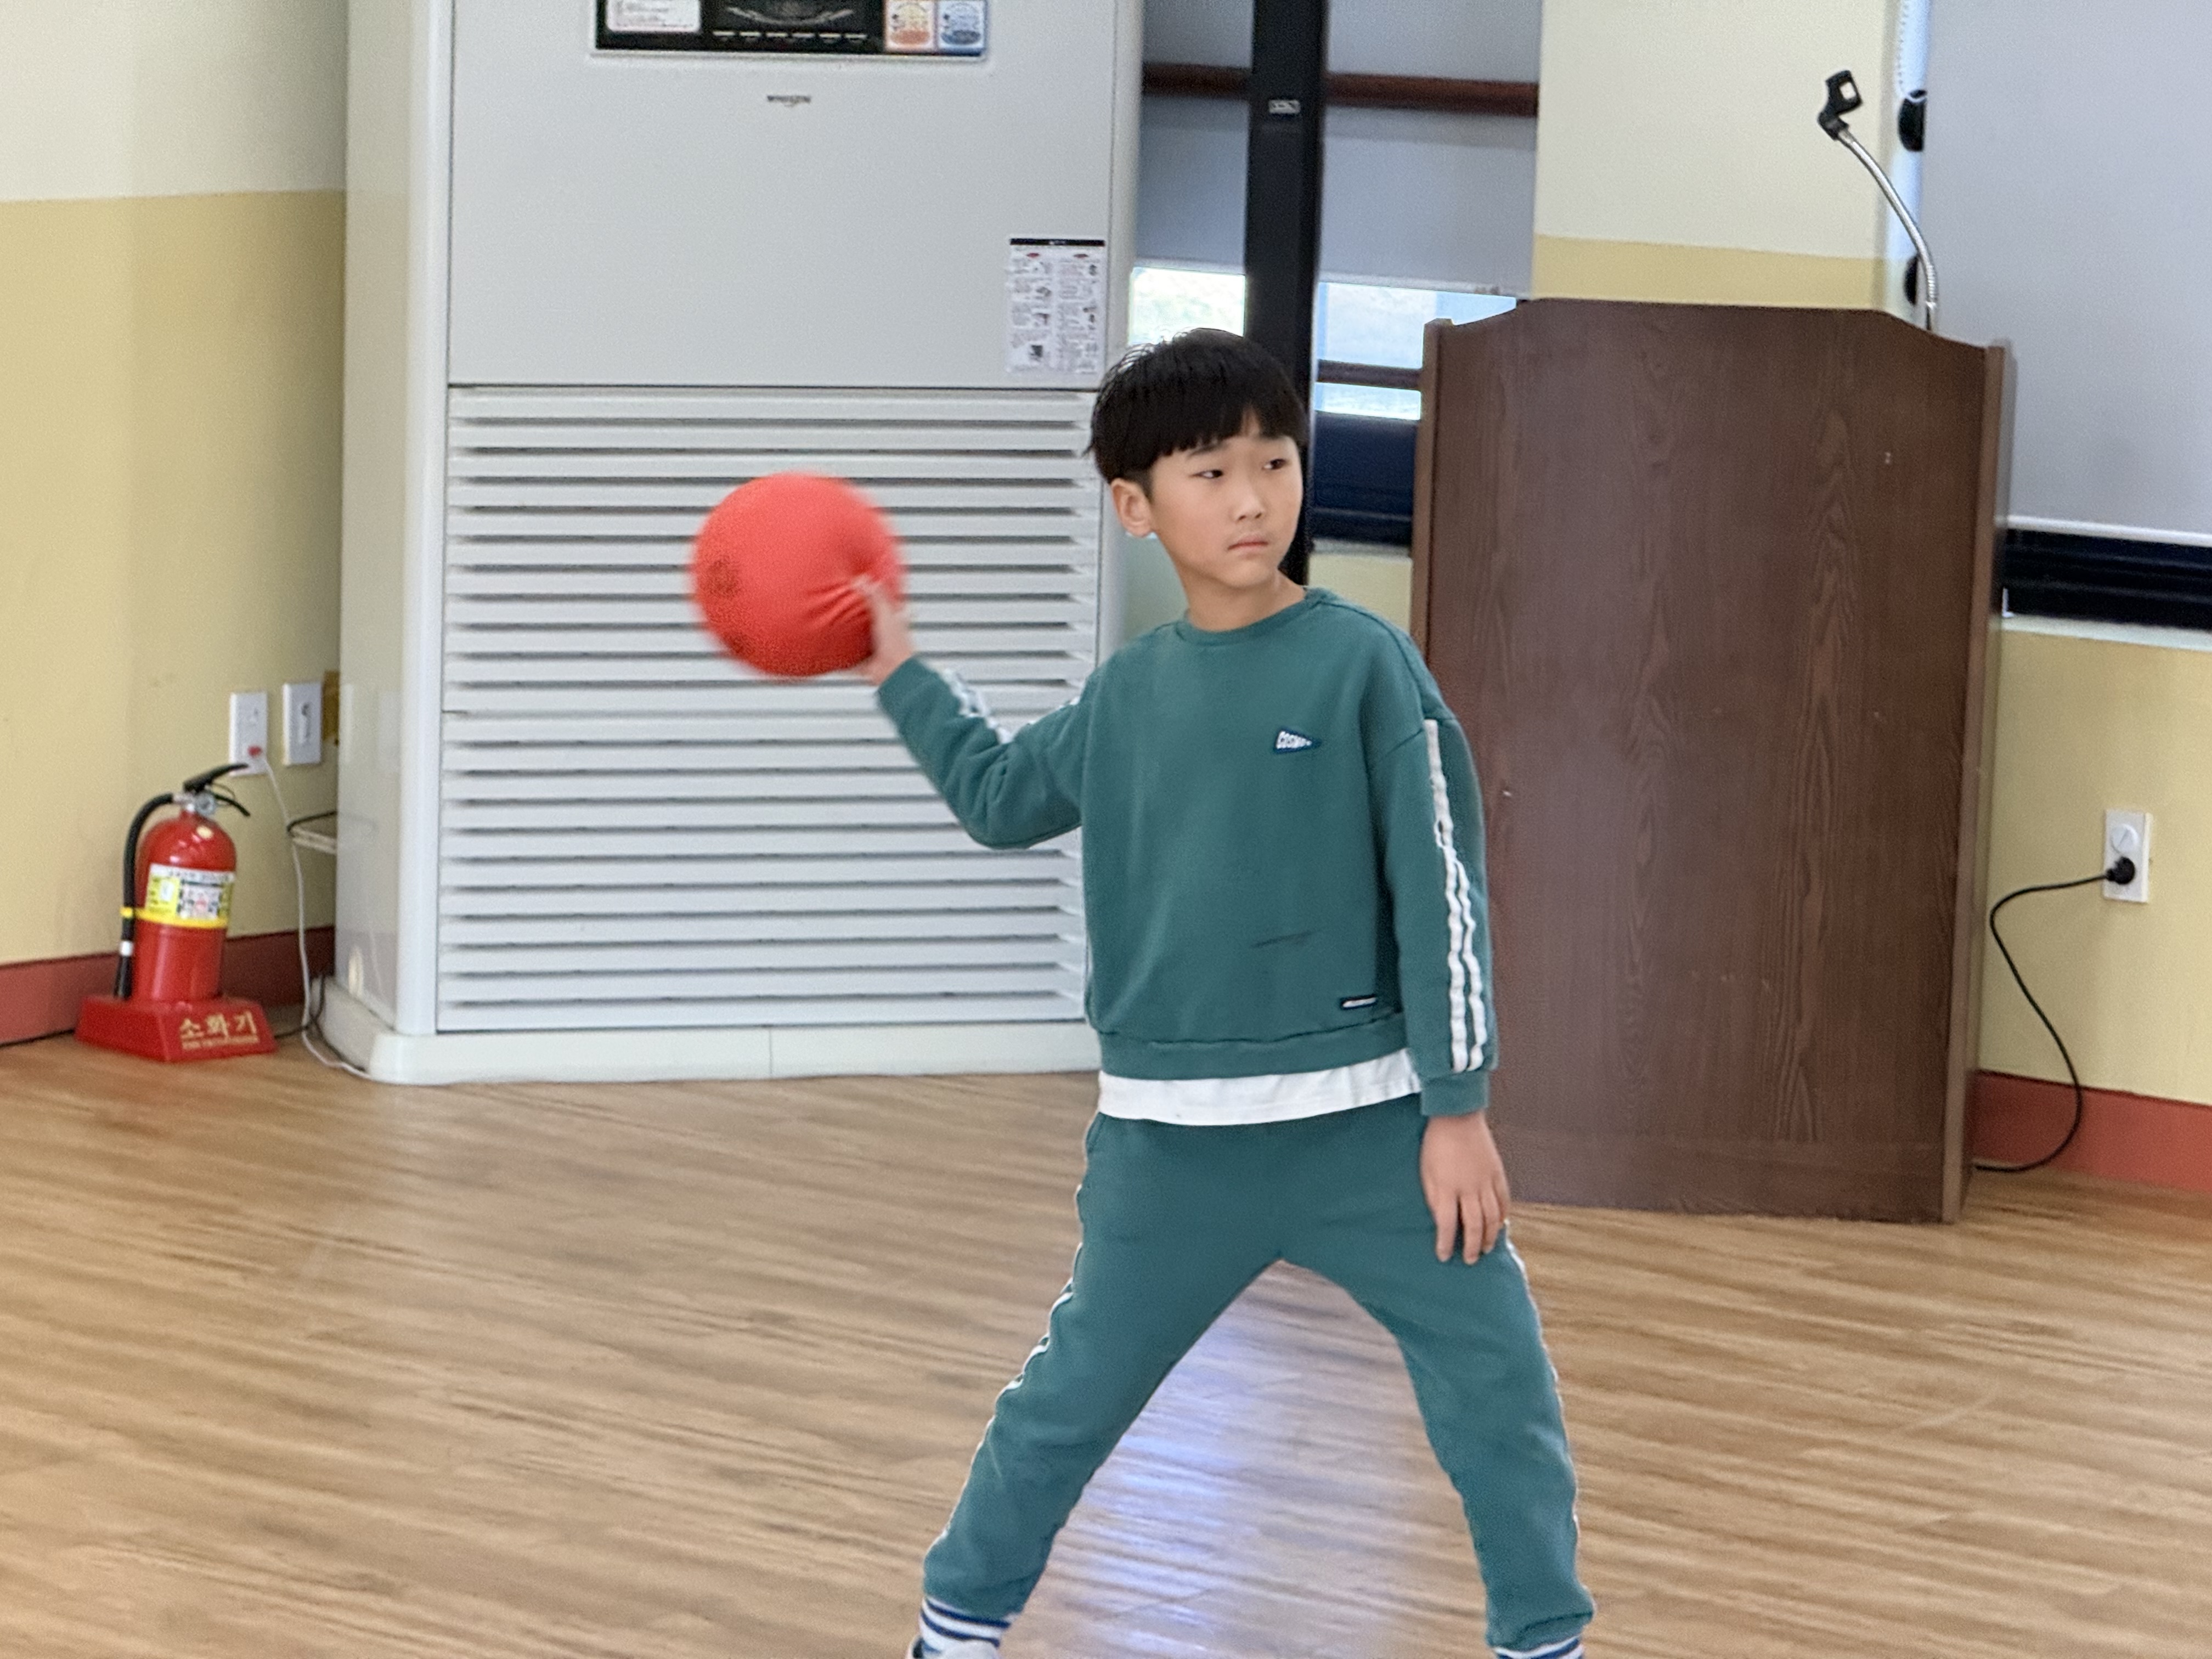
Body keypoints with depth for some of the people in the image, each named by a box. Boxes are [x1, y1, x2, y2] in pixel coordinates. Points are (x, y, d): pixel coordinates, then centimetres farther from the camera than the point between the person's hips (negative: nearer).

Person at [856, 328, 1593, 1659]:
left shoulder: (1364, 665, -7)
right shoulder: (1129, 693, 5)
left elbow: (1443, 895, -7)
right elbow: (1003, 800, 26)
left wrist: (1458, 1107, -9)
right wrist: (901, 672, 24)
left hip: (1365, 1123, -3)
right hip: (1171, 1143, 3)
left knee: (1498, 1384, -4)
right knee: (1072, 1396, 10)